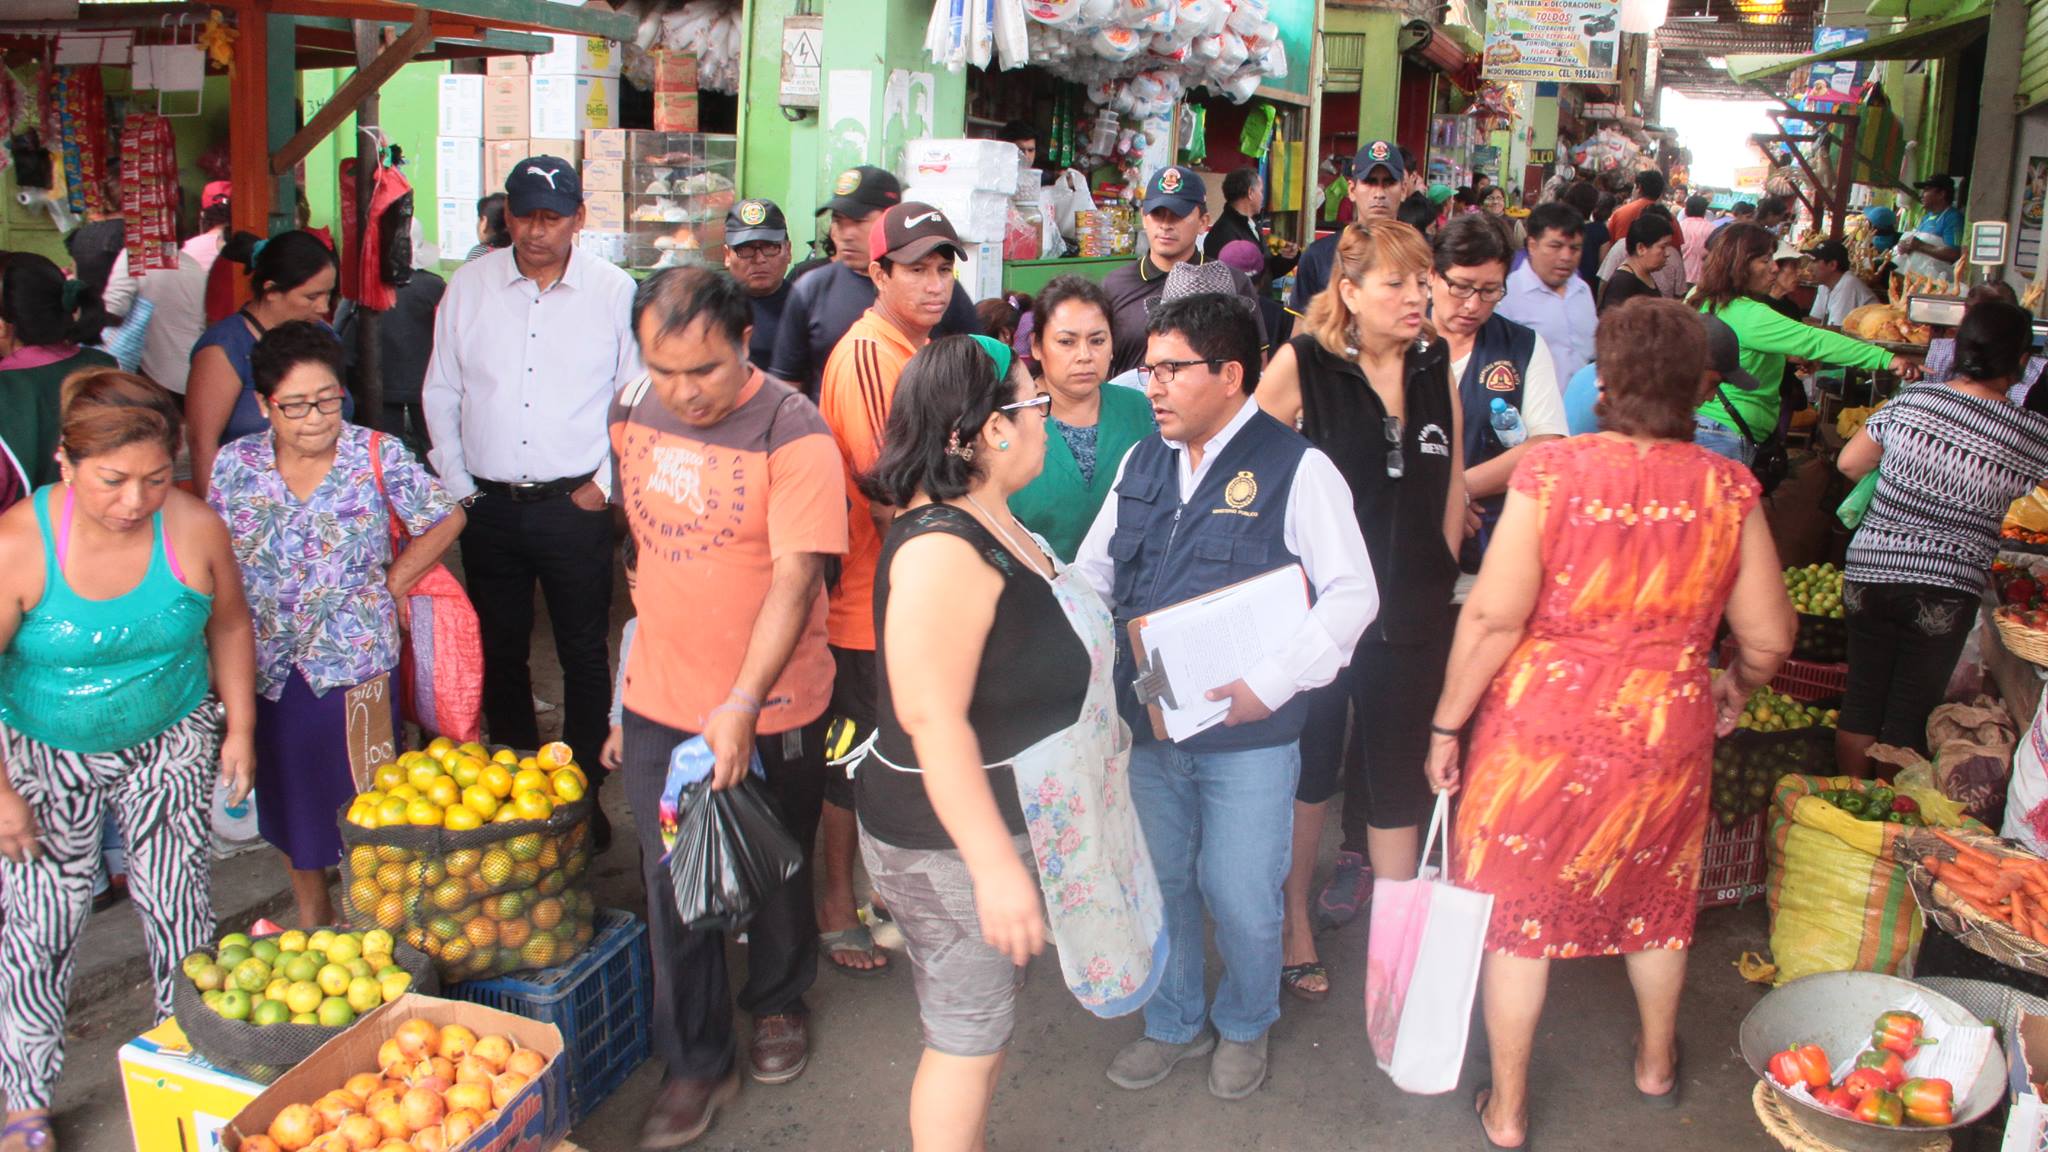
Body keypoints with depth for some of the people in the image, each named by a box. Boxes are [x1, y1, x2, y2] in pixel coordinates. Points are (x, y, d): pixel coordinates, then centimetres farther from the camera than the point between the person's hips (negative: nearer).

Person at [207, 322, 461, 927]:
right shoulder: (235, 465, -2)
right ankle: (310, 918, 36)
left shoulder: (376, 455, -9)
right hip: (270, 668, 3)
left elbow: (446, 519, 1)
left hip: (358, 658, -3)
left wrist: (391, 583, -4)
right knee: (290, 796, 17)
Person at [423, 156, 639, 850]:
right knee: (499, 651, 12)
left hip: (575, 505, -3)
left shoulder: (614, 292, -1)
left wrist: (606, 484, -5)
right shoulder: (470, 286, 6)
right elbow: (440, 392, 11)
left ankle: (582, 792, 16)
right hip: (488, 505, 3)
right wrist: (457, 487, 5)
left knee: (584, 654, 4)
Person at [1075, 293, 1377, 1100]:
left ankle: (1245, 1026, 37)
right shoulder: (1142, 464, 8)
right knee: (1160, 883, 18)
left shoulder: (1295, 468, -11)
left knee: (1240, 897, 8)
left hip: (1249, 732, -5)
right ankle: (1175, 1024, 42)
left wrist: (1269, 684, -21)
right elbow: (1092, 574, 14)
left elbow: (1352, 595, -13)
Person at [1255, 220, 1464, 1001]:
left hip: (1411, 614, 4)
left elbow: (1452, 483, 13)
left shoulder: (1436, 371, 4)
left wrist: (1437, 576, 9)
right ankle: (1295, 918, 30)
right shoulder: (1300, 364, -10)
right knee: (1309, 772, 12)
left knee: (1398, 781, 12)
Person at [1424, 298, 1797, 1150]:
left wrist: (1447, 722, -6)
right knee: (1655, 900, 26)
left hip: (1542, 726, -3)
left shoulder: (1553, 470, -15)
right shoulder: (1727, 488, -6)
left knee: (1517, 907, 12)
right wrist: (1736, 690, 22)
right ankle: (1656, 1063, 50)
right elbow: (1768, 636, 0)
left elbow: (1494, 616, -18)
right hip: (1667, 729, 3)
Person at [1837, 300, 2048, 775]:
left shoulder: (1912, 399, -4)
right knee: (1909, 717, 11)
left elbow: (1848, 463, 4)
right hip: (1944, 590, -2)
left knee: (1861, 699, 16)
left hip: (1866, 572, 2)